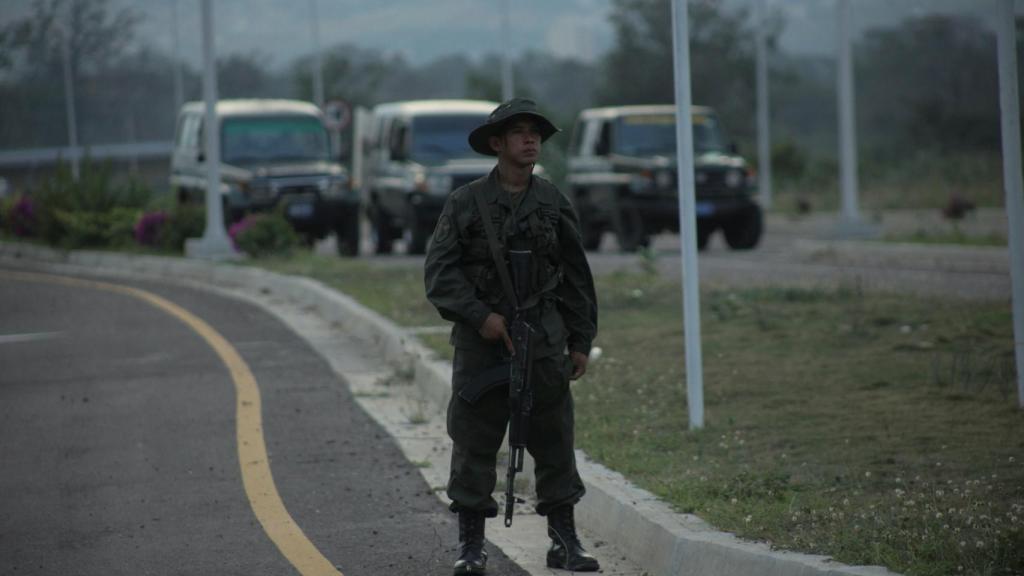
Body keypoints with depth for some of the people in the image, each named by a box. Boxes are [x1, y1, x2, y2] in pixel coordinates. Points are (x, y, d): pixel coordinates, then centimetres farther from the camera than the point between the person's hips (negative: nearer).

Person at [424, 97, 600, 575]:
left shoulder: (553, 204, 7)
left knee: (555, 441, 1)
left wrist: (580, 342, 8)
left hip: (544, 343, 2)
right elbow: (439, 272, -4)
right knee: (474, 445, 0)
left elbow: (576, 278, 11)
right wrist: (480, 316, -13)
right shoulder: (465, 204, 0)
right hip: (482, 340, -2)